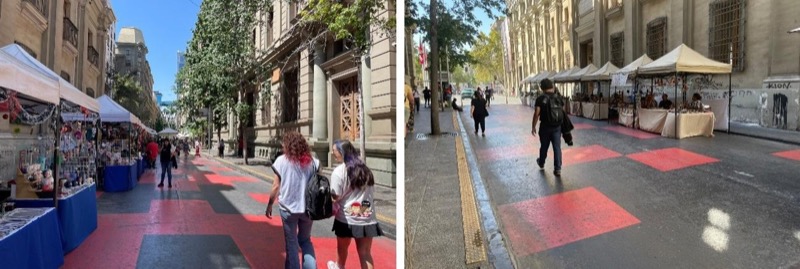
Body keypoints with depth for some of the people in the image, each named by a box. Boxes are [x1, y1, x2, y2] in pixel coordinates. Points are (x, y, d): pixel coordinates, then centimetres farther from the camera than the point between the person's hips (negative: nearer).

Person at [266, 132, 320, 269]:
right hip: (307, 207, 2)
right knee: (305, 240, 20)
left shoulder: (281, 161, -6)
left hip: (288, 207, -2)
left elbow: (276, 186, -4)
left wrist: (270, 205, 7)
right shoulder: (312, 161, 0)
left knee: (291, 243, 13)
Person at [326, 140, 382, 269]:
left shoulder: (339, 171, -13)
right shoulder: (364, 169, 7)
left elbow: (336, 197, -16)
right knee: (365, 252, 6)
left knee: (342, 247, 23)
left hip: (346, 218, -4)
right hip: (367, 217, 4)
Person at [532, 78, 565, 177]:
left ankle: (541, 163, 38)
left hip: (545, 127, -2)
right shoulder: (559, 98, 2)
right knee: (557, 147, 2)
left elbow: (537, 113, -14)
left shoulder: (540, 99, -10)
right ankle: (557, 169, -2)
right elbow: (563, 112, 6)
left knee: (544, 146, 15)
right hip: (557, 127, 2)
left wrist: (533, 126, -7)